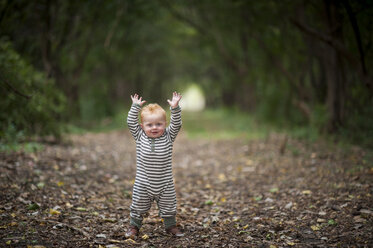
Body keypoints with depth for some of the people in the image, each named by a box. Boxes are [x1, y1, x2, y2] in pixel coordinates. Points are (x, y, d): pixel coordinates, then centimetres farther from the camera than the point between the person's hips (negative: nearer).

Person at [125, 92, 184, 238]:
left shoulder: (168, 137, -3)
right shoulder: (140, 137, -2)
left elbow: (176, 124, -11)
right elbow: (131, 122, -5)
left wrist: (175, 108, -21)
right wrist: (135, 106, -8)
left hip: (165, 184, 0)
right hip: (143, 183, 0)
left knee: (168, 207, 12)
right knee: (138, 207, 10)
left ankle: (170, 226, 31)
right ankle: (134, 227, 28)